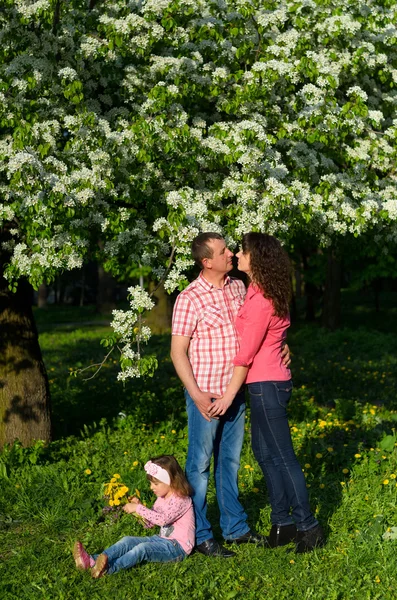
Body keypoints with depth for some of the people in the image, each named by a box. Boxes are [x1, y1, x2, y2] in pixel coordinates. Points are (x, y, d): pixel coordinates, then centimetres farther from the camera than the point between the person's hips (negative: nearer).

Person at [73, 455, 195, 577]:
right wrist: (138, 506, -3)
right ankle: (92, 560, -29)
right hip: (162, 540, 9)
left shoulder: (181, 500, -17)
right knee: (127, 541, -11)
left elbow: (163, 519, -32)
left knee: (143, 548, -32)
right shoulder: (162, 498, 13)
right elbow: (149, 522, 16)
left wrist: (138, 508, -27)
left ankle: (108, 568, -48)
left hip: (178, 546, -9)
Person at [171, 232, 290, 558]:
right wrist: (196, 395, -19)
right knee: (200, 464, 4)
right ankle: (200, 535, 15)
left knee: (231, 461, 17)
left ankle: (235, 527, 30)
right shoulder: (189, 299, -15)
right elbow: (178, 352, -13)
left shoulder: (238, 288, 5)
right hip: (206, 395, -6)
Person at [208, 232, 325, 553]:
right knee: (264, 452, 16)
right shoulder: (262, 292, 10)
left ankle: (308, 526, 10)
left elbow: (246, 353, -17)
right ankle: (283, 523, 24)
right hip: (267, 384, 10)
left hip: (267, 385, -10)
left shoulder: (261, 300, -19)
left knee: (282, 456, -1)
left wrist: (230, 395, -12)